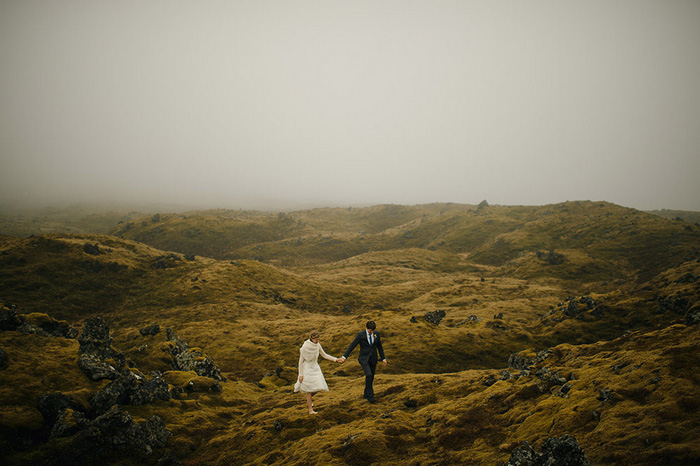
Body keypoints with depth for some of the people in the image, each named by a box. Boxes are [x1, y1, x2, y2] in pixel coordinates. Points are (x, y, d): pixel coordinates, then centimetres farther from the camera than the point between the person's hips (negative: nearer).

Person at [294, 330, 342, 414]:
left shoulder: (317, 345, -3)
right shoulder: (305, 347, -19)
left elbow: (324, 355, 9)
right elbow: (301, 361, -13)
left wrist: (336, 359, 0)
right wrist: (301, 374, -13)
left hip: (315, 368, 6)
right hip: (307, 369, -6)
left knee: (319, 387, 2)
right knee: (309, 389, -2)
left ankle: (308, 398, 32)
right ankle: (310, 410, 7)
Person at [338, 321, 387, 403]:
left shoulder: (376, 334, 0)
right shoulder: (360, 335, -11)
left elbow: (379, 346, 11)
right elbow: (352, 346, -12)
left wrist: (383, 358, 12)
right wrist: (344, 357, -20)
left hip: (373, 359, 4)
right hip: (364, 359, -4)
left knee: (371, 377, 11)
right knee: (368, 375, -23)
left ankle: (366, 394, 30)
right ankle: (370, 396, -16)